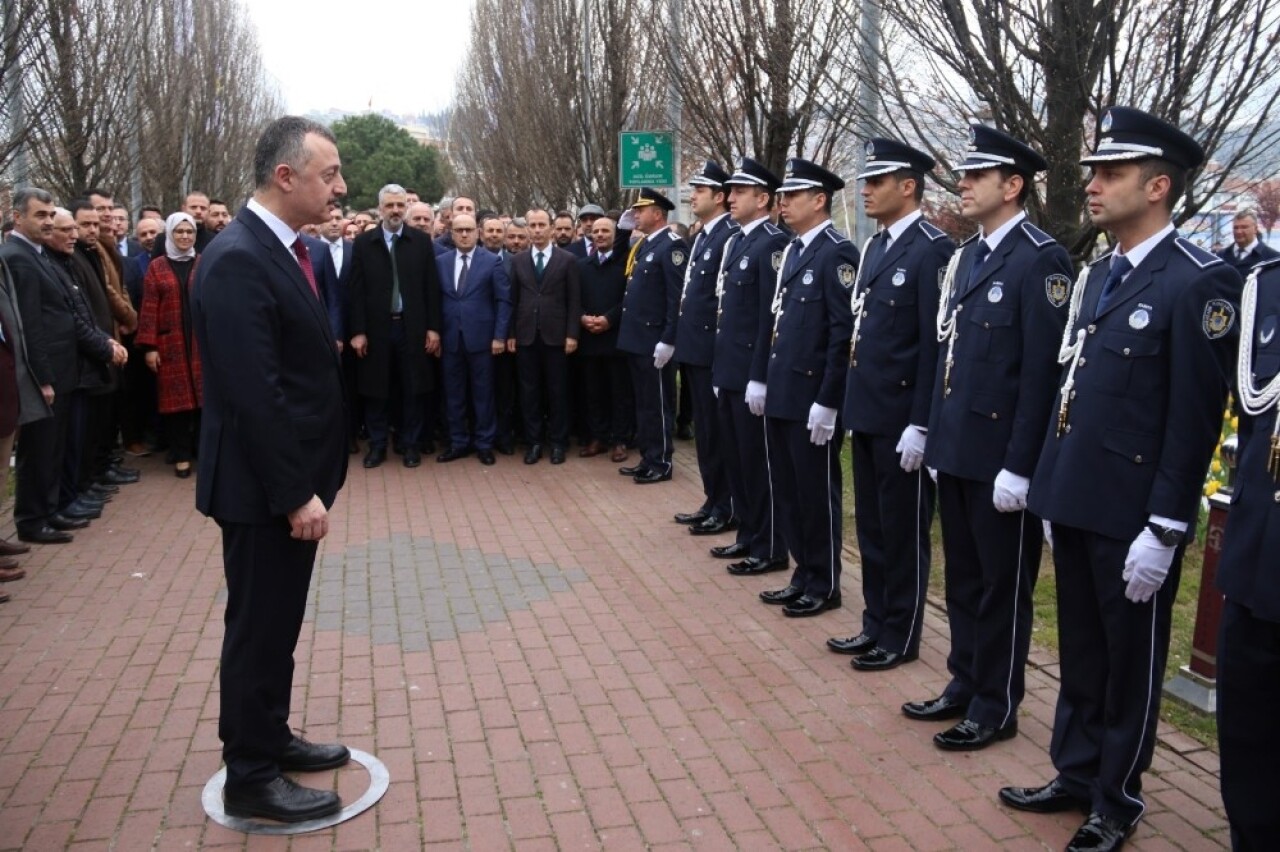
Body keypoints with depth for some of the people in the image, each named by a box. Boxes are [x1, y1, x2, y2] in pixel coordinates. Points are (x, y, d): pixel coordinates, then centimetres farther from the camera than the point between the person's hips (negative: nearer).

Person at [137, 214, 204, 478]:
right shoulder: (157, 267, 5)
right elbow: (149, 308, 0)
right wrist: (149, 346, -6)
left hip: (202, 342, 0)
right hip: (171, 344, 0)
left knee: (204, 395, 0)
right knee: (176, 397, 3)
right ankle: (181, 455, 11)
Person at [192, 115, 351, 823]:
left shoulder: (279, 248, 9)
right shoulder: (237, 260, -21)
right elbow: (253, 394, -24)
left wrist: (310, 481, 14)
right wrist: (295, 493, -21)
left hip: (291, 479, 9)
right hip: (263, 488, -9)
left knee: (276, 623, 20)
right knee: (259, 628, 5)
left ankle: (270, 738, 37)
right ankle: (251, 779, 20)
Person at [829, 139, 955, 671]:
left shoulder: (932, 249, -13)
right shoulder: (875, 247, 13)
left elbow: (936, 344, -17)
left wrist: (919, 425, -19)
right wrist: (854, 405, 16)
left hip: (901, 419, -9)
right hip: (866, 412, 9)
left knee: (904, 531, 4)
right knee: (870, 526, 16)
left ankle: (900, 638, 17)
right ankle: (876, 623, 29)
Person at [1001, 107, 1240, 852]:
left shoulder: (1199, 282, -14)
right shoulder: (1098, 276, 11)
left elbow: (1196, 419, -17)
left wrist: (1162, 531, -18)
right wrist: (1055, 490, 15)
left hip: (1132, 516, -7)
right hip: (1076, 502, 8)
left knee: (1130, 663, 10)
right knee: (1081, 653, 20)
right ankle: (1076, 774, 37)